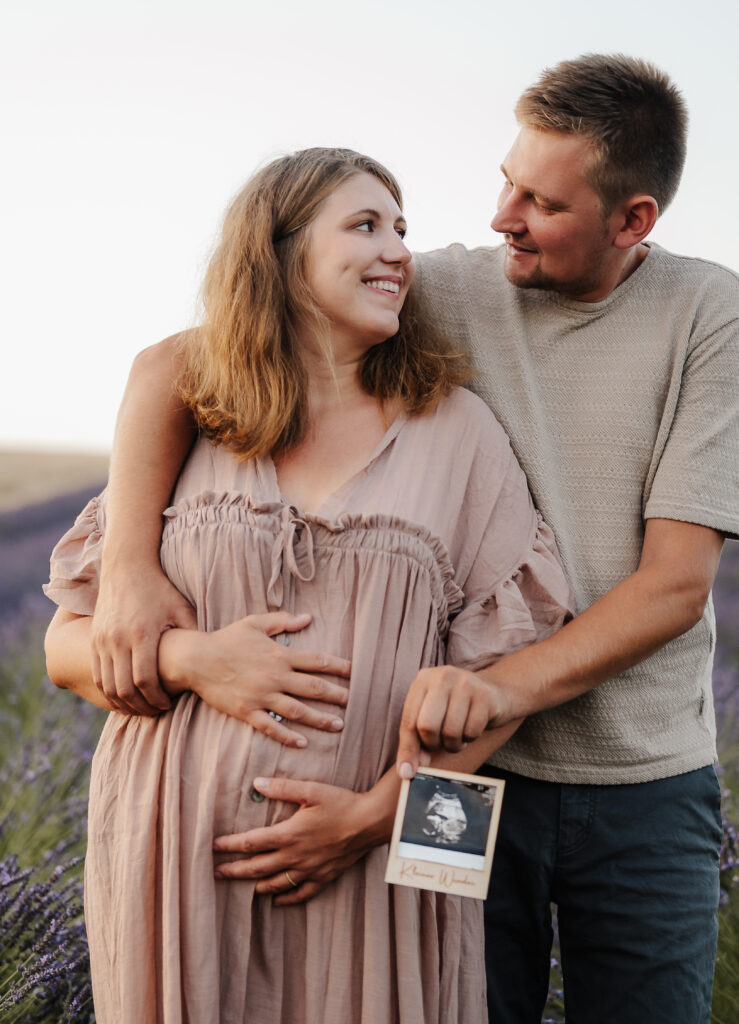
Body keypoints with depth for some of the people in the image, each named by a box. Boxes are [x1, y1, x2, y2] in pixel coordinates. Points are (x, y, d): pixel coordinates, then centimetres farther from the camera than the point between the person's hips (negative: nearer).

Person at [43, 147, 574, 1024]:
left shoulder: (456, 431, 1)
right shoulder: (188, 433, 4)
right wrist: (190, 659, -13)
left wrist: (377, 810, -12)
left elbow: (511, 662, -3)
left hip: (372, 873, -1)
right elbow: (65, 646, 6)